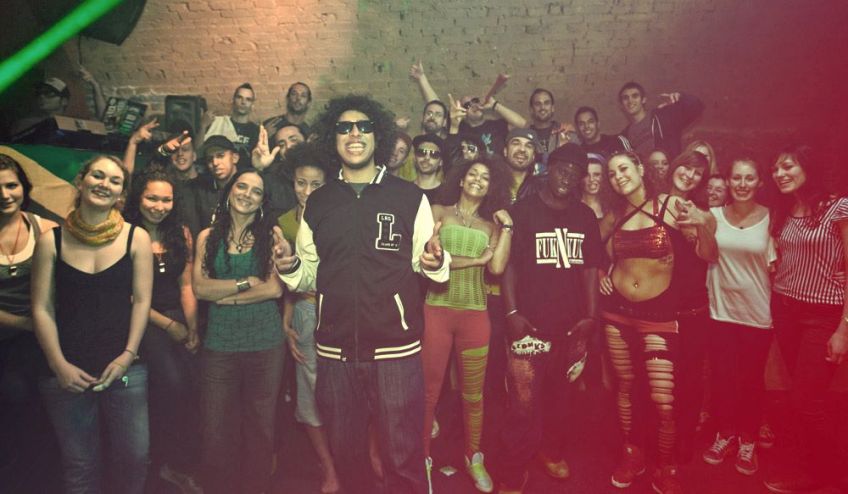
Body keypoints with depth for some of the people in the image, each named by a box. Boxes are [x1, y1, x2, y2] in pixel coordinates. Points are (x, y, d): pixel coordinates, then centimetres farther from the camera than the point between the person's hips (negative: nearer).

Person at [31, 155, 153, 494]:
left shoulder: (136, 238, -1)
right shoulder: (51, 241, 0)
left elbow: (142, 300, -1)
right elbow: (42, 308, -1)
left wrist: (128, 355, -10)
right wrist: (59, 364, -9)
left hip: (124, 369, 0)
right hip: (67, 373, 1)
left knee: (133, 457, 5)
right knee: (79, 466, 12)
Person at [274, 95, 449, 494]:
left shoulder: (409, 197, 2)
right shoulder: (318, 203, 9)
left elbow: (428, 264, 4)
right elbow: (309, 277, 13)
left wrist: (436, 261, -18)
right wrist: (288, 267, -7)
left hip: (395, 348, -2)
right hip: (335, 351, 3)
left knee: (404, 458, 3)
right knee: (346, 454, 16)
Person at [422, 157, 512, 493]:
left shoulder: (492, 225, 12)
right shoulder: (438, 212, 5)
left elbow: (497, 268, -4)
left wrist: (507, 228, -2)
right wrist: (475, 260, -5)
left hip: (475, 314, 2)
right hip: (436, 310, -2)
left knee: (473, 393, 9)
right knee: (429, 389, 3)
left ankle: (474, 457, 26)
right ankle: (422, 456, 19)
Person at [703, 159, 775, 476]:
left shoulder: (770, 218, -4)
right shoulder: (714, 215, 0)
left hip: (757, 313, -1)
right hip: (721, 310, 1)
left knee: (752, 379, 10)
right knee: (722, 376, 9)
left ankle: (747, 440, 29)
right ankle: (725, 434, 29)